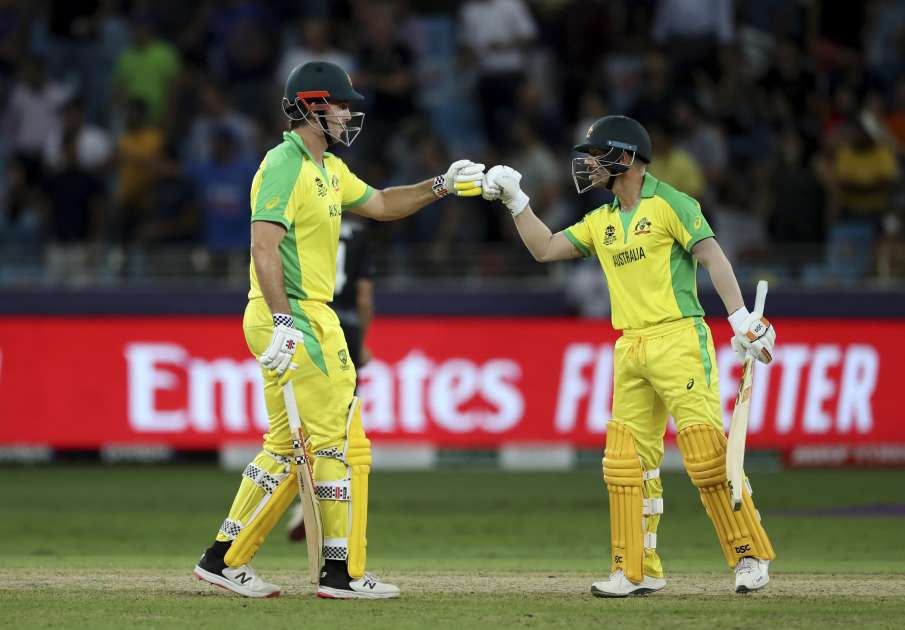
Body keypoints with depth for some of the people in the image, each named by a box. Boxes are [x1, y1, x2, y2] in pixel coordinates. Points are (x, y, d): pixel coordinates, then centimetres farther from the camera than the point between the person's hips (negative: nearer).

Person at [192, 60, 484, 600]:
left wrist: (443, 186, 18)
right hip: (296, 317, -10)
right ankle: (343, 573, -1)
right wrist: (284, 322, -30)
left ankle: (225, 560, 13)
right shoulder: (285, 165, -14)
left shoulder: (329, 170, 17)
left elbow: (380, 205, 29)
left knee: (286, 449, 12)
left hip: (309, 319, 10)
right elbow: (264, 245, -23)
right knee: (342, 444, -6)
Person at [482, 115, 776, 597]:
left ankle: (750, 554, -3)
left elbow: (712, 257, -12)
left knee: (707, 453, -12)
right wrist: (514, 200, 11)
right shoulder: (602, 222, 18)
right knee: (626, 462, 4)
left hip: (679, 340, -7)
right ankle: (638, 571, 9)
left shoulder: (670, 204, -4)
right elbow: (545, 249, 20)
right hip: (630, 351, 7)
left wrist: (741, 319, -22)